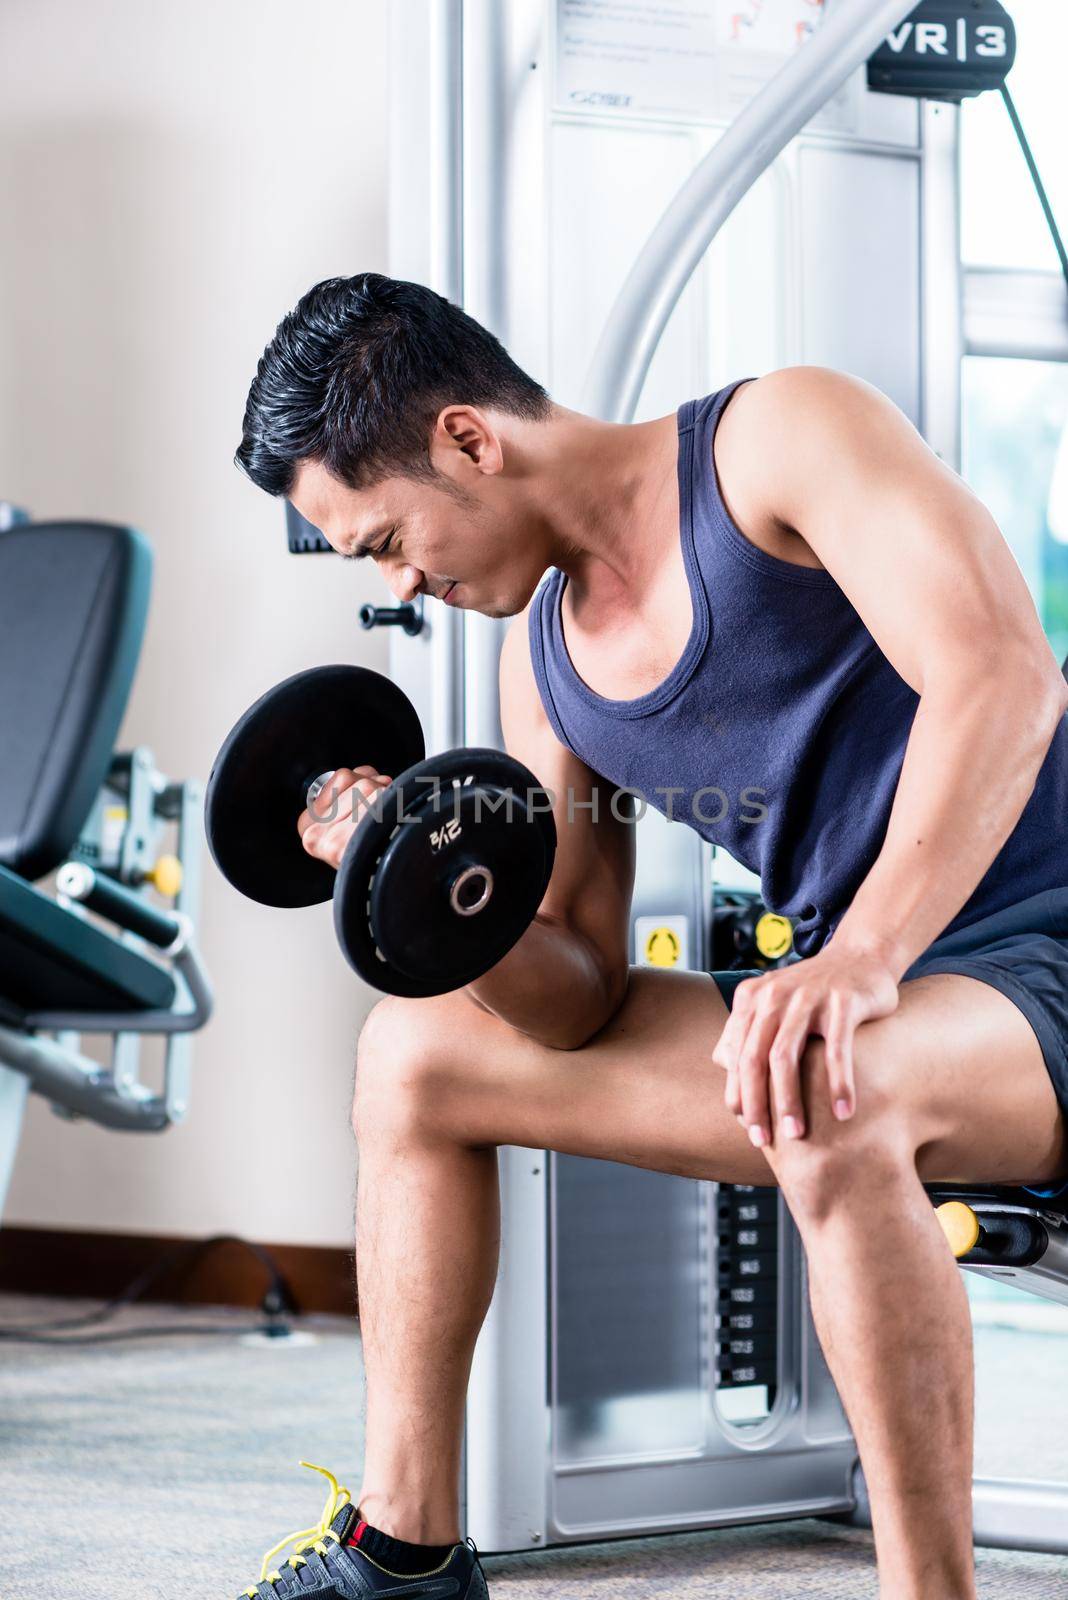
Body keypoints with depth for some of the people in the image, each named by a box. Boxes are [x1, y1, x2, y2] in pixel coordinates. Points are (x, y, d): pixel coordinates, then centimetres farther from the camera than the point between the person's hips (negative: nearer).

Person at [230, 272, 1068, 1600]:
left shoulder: (781, 439, -13)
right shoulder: (546, 662, 8)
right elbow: (582, 1002, 9)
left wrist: (860, 959, -38)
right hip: (856, 1011, 9)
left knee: (829, 1106, -42)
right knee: (413, 1054, 12)